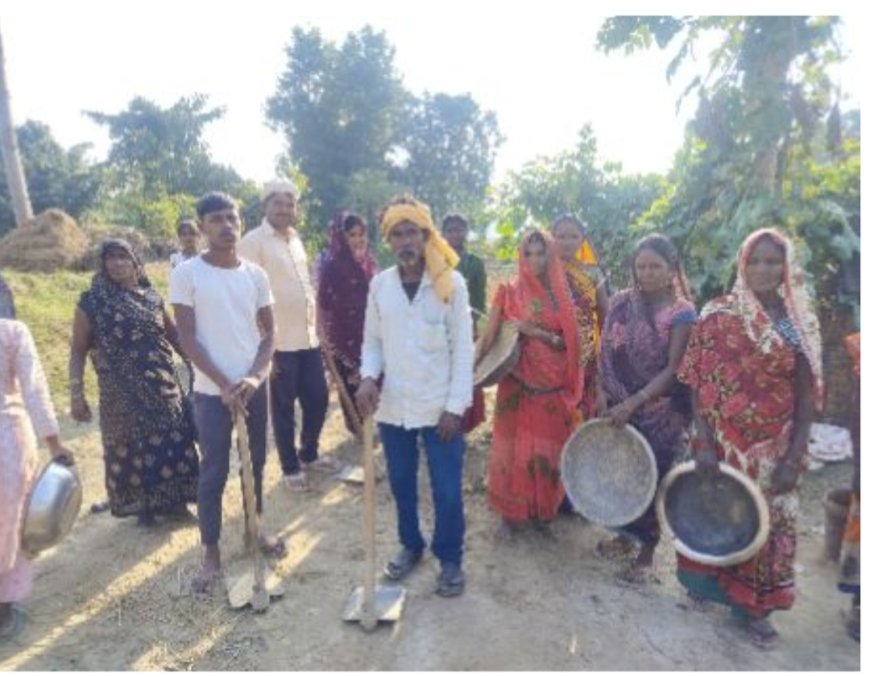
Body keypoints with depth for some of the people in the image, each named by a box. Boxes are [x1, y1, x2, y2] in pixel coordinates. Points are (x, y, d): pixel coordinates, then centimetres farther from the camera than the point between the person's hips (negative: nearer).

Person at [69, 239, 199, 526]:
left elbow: (174, 336, 13)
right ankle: (143, 506, 27)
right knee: (132, 448, 9)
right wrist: (76, 394, -11)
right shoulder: (92, 302, -5)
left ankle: (175, 501, 25)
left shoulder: (151, 298, 4)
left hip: (162, 385, 3)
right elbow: (78, 351, -4)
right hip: (122, 392, -3)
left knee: (173, 442, 8)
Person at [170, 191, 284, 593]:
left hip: (253, 386, 4)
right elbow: (188, 339, -9)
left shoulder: (255, 274, 3)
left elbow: (269, 332, 5)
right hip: (211, 391, -4)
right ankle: (211, 554, 21)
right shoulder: (187, 274, -8)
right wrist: (224, 384, -13)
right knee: (213, 473, 6)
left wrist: (255, 376, -10)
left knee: (255, 464, 15)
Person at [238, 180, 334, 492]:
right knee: (284, 408, 7)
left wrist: (316, 326, 16)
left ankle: (309, 454, 35)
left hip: (308, 337, 7)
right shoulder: (253, 241, -10)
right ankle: (291, 468, 24)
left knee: (318, 398, 14)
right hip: (279, 342, -7)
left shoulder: (295, 239, 14)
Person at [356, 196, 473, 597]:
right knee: (401, 483, 18)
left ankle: (450, 559, 29)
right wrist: (368, 376, -12)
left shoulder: (451, 284, -7)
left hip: (439, 407, -3)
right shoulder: (379, 284, 2)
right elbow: (372, 340, 8)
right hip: (393, 406, 3)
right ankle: (411, 545, 41)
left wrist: (456, 406, -10)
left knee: (447, 490, 6)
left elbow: (463, 349, -6)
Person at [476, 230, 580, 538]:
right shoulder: (508, 292, -1)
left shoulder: (560, 295, 5)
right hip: (517, 384, -2)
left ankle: (544, 513, 26)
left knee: (547, 451, 8)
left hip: (552, 387, 2)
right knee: (514, 448, 4)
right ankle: (509, 514, 19)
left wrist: (539, 333, -15)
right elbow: (489, 336, -6)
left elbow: (569, 343, 1)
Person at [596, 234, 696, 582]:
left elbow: (673, 370, -15)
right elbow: (606, 352, 4)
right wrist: (602, 392, -8)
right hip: (618, 405, 4)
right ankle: (626, 534, 35)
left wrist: (632, 403, -21)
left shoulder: (682, 312, -11)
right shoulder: (620, 302, 2)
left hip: (661, 411, -4)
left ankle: (647, 550, 25)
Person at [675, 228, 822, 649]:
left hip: (774, 446, 2)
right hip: (724, 439, -2)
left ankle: (754, 605, 29)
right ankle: (710, 581, 36)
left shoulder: (801, 322, 1)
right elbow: (700, 383, -9)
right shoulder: (719, 315, -6)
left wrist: (794, 457, -6)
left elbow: (806, 395, 0)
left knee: (769, 519, 9)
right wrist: (704, 442, -16)